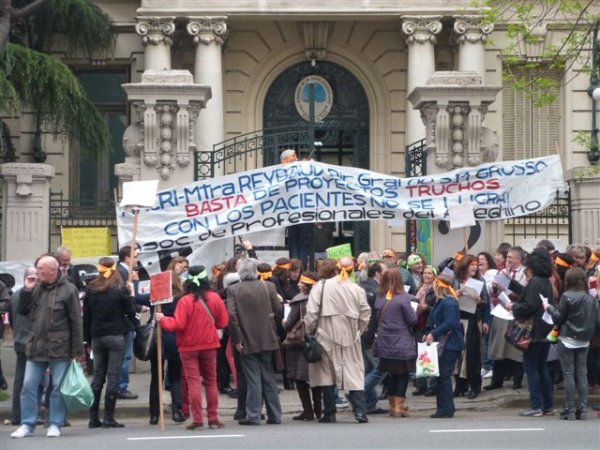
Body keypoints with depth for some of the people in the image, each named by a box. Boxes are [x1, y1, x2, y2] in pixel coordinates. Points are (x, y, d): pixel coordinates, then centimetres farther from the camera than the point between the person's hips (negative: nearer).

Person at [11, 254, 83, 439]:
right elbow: (22, 311, 14)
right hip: (36, 347, 5)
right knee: (29, 386, 4)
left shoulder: (68, 290, -8)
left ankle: (55, 424, 12)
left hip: (59, 348, -5)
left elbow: (76, 322, -7)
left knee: (58, 388, 3)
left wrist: (76, 350, -9)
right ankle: (27, 424, 11)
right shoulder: (36, 287, 9)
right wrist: (26, 291, -1)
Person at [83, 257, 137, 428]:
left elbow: (86, 316, 6)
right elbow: (131, 314, -3)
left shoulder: (91, 289, 3)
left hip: (97, 337, 4)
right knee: (113, 376, -1)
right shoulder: (120, 289, -7)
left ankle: (93, 418, 8)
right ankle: (108, 418, -5)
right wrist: (131, 295, 7)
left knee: (98, 375, 10)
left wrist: (88, 338, 12)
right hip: (116, 337, -4)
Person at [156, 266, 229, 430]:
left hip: (189, 346, -3)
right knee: (211, 381, 11)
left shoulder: (185, 301, -15)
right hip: (209, 344, 3)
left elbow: (178, 325, -16)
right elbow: (223, 322, 3)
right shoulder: (215, 298, -3)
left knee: (193, 381, 0)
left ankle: (197, 418, -5)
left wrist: (162, 320, 0)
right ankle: (213, 418, 10)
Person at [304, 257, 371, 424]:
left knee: (327, 374, 8)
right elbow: (365, 316, 0)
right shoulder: (357, 290, -2)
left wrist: (310, 331, 5)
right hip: (350, 338, 1)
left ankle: (329, 413, 10)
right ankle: (360, 411, -6)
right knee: (354, 374, 4)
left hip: (326, 336, 0)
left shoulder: (321, 287, -5)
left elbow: (311, 313, -6)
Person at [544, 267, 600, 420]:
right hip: (584, 341, 4)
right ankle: (582, 408, 7)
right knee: (581, 374, 10)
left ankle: (570, 409, 1)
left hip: (567, 340, -4)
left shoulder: (567, 296, -13)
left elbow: (559, 318, -9)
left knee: (568, 374, 1)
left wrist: (549, 308, 6)